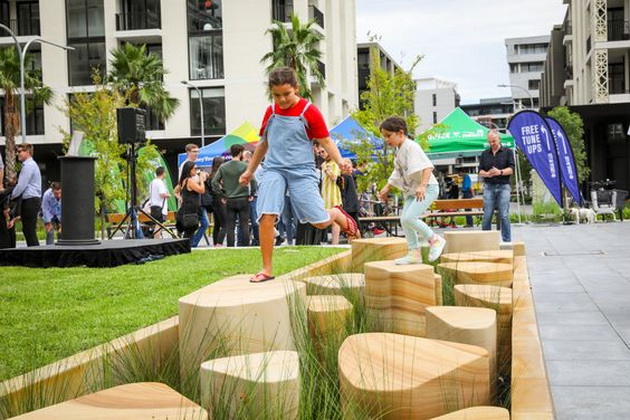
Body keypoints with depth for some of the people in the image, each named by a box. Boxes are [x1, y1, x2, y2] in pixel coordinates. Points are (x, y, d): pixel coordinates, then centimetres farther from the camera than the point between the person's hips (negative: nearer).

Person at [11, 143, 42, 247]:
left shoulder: (28, 166, -13)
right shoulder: (31, 164, 19)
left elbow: (21, 185, -15)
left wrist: (11, 196, -5)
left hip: (30, 201, -10)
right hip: (33, 200, 10)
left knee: (29, 230, -9)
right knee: (27, 230, 12)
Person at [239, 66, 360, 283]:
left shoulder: (309, 111, -3)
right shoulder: (271, 111, 10)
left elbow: (326, 141, 1)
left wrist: (340, 161, -18)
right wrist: (250, 171, 28)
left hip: (302, 170, -3)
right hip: (273, 169, 3)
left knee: (320, 221, -6)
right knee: (266, 215, -18)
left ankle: (338, 214, 32)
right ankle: (266, 269, -7)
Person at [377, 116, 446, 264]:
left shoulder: (411, 147, -15)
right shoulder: (399, 150, 14)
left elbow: (427, 166, -24)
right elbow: (397, 173, 27)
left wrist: (422, 186, -35)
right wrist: (386, 188, 23)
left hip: (427, 188, -10)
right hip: (412, 191, 10)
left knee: (408, 218, -21)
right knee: (404, 220, 3)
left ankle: (435, 240, -4)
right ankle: (414, 253, 11)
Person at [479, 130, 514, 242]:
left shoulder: (507, 152, 7)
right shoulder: (484, 154, 15)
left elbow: (511, 169, -1)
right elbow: (480, 171, 11)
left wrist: (500, 172, -20)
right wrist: (487, 174, -12)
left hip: (503, 187, -2)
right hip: (489, 187, 2)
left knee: (504, 216, -4)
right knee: (487, 216, -1)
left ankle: (507, 241, 2)